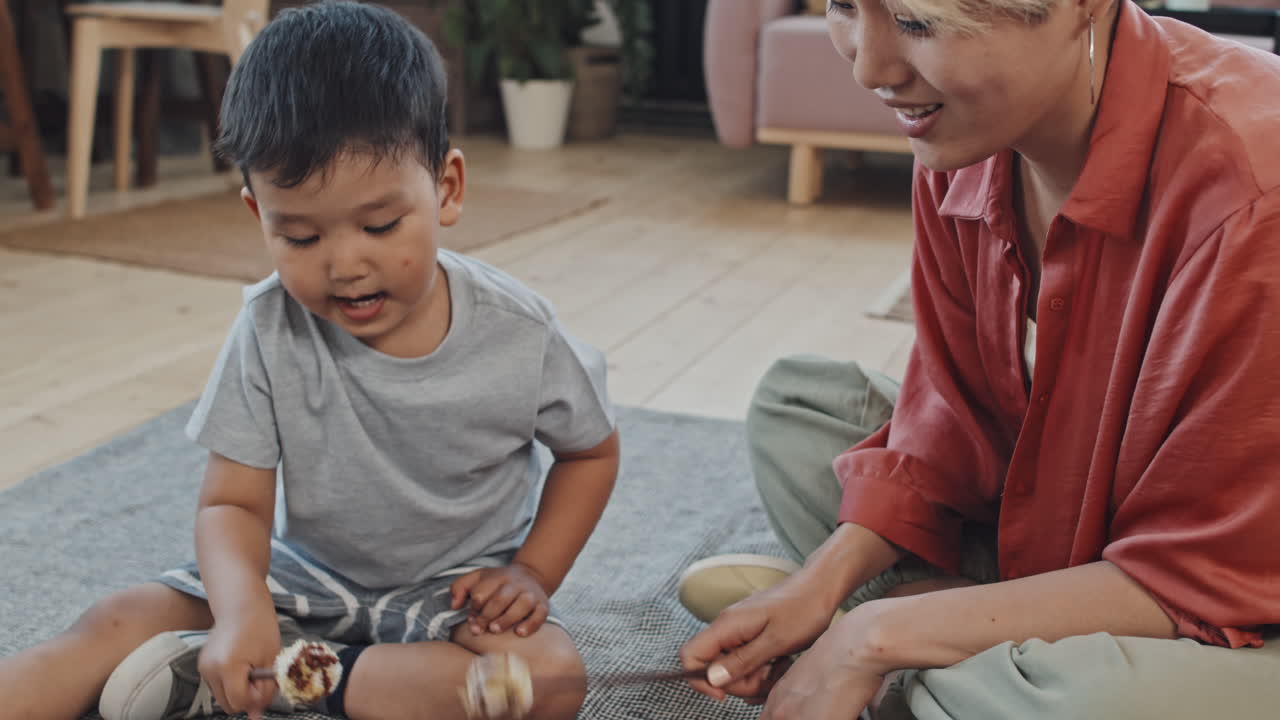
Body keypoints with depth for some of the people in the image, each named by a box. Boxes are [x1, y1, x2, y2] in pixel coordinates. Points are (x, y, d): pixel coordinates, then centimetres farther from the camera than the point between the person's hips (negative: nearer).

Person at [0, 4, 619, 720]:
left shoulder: (520, 334, -17)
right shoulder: (271, 332, -16)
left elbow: (592, 451, 1)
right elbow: (234, 502, -14)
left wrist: (532, 572, -12)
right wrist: (242, 612, -35)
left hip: (454, 586, -1)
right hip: (306, 573, 2)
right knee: (120, 624, -15)